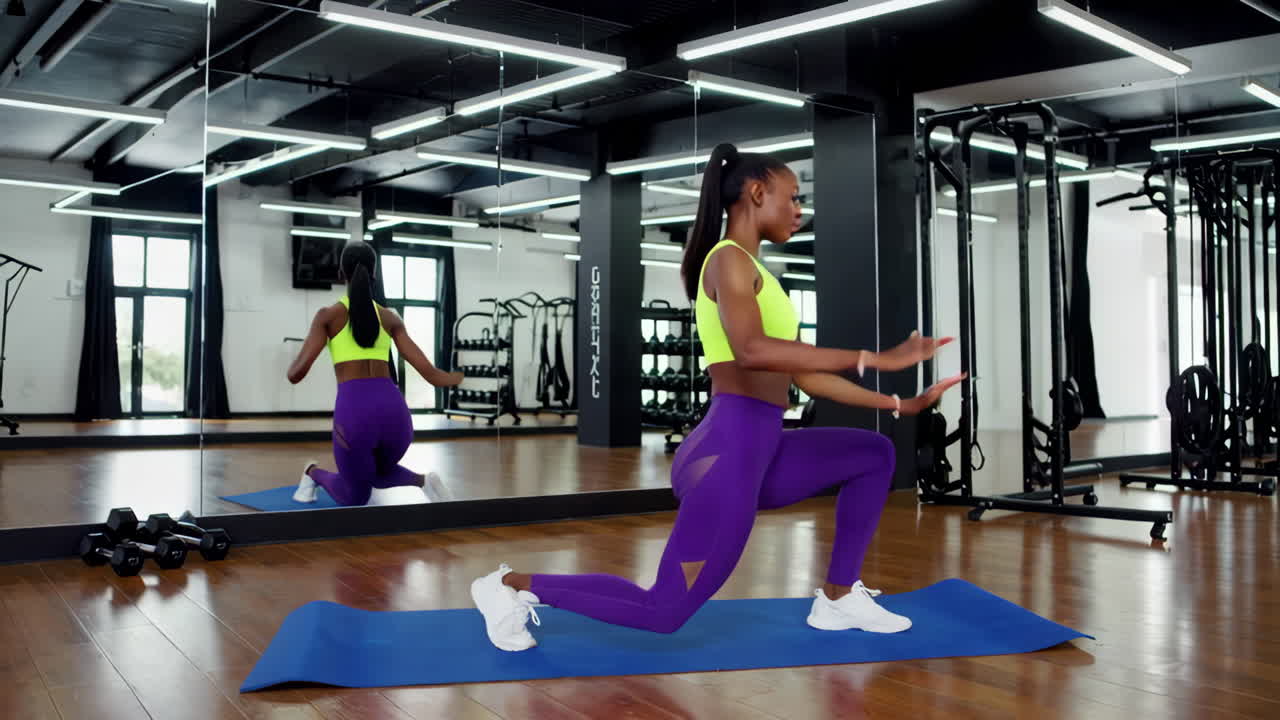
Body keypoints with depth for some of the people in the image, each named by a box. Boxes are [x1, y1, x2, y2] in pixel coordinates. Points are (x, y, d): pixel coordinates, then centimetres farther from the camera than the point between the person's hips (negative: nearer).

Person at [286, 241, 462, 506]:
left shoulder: (328, 315, 5)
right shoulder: (390, 318, 12)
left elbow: (296, 374, -1)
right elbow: (432, 374, 7)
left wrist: (298, 356, 24)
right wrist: (461, 377, 29)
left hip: (354, 412, -1)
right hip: (393, 410, 1)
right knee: (379, 474, 31)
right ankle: (423, 480, 2)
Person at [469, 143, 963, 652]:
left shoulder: (758, 277, 22)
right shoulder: (729, 258, -8)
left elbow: (805, 376, 22)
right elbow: (752, 350, -28)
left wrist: (899, 404, 21)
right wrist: (873, 359, -26)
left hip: (757, 451, 10)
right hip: (730, 451, -10)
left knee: (875, 453, 20)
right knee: (665, 611, -6)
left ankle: (838, 599, 20)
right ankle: (514, 586, 6)